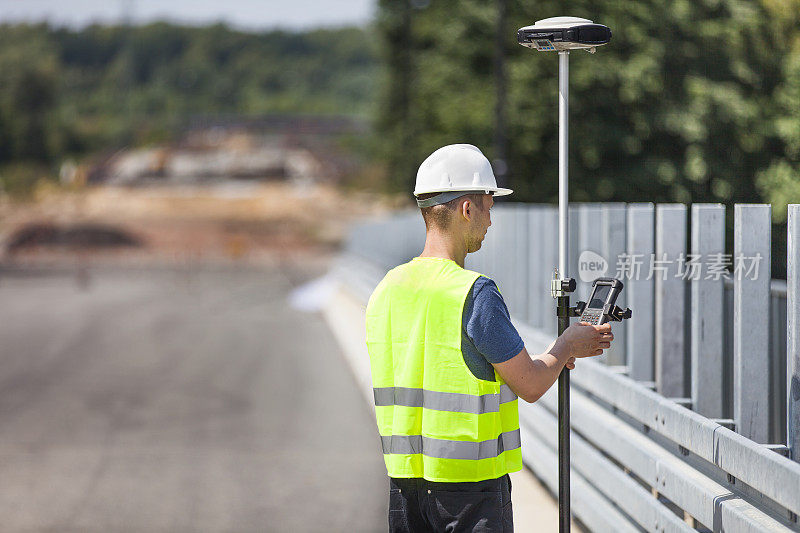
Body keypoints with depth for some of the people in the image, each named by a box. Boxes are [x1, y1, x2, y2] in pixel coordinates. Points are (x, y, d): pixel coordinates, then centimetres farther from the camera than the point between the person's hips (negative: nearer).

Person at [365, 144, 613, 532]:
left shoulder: (386, 291, 6)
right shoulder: (475, 295, -16)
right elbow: (530, 386, -9)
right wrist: (567, 347, 12)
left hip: (405, 483, 7)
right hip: (470, 484, -7)